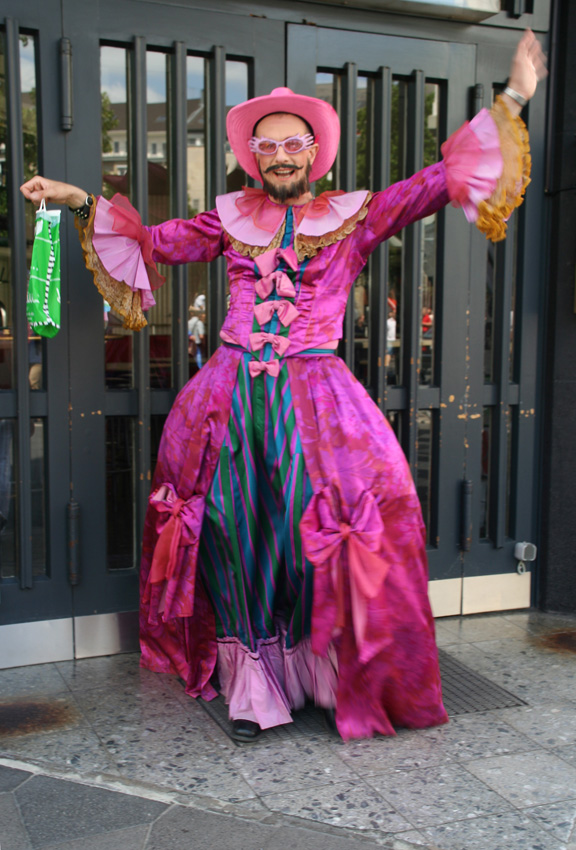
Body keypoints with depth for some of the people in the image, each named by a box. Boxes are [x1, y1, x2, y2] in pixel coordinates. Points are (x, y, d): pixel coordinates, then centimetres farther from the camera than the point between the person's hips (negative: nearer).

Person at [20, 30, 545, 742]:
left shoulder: (352, 216, 8)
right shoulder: (233, 217, 14)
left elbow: (436, 183, 1)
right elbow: (157, 241, 19)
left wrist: (511, 102, -3)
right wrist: (83, 203, 13)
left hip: (315, 401, -2)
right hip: (231, 397, 2)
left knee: (324, 533, -5)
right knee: (235, 532, 0)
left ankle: (335, 673, 16)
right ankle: (254, 688, 13)